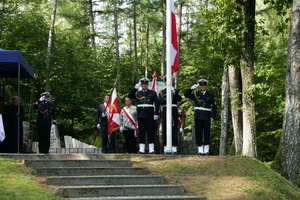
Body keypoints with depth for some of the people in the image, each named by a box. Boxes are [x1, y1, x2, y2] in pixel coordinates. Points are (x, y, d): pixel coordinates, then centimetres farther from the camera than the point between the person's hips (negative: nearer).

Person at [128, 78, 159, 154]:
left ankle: (151, 150, 1)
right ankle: (141, 150, 3)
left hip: (150, 116, -1)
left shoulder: (152, 93, 9)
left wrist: (156, 114, -5)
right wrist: (135, 88, -11)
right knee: (141, 132, 1)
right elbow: (130, 96, -4)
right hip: (141, 116, 1)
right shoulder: (138, 93, 13)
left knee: (150, 132, -1)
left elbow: (156, 104, 4)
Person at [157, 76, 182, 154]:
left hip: (174, 114, -1)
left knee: (174, 131, -3)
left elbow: (179, 99, -9)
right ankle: (166, 148, 5)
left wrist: (174, 93, -25)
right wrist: (167, 100, -20)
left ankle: (174, 149, -1)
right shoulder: (162, 92, 12)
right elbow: (159, 102, -4)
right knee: (165, 131, 0)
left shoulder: (176, 91, 10)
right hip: (165, 114, 1)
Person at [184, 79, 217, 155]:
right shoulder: (195, 94, 10)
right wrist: (192, 88, -18)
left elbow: (214, 107, 5)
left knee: (207, 133, 0)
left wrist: (213, 117, -4)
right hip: (198, 117, 1)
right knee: (198, 133, -1)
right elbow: (186, 94, -5)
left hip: (207, 117, -1)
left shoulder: (210, 95, 6)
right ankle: (200, 150, 3)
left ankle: (206, 151, 4)